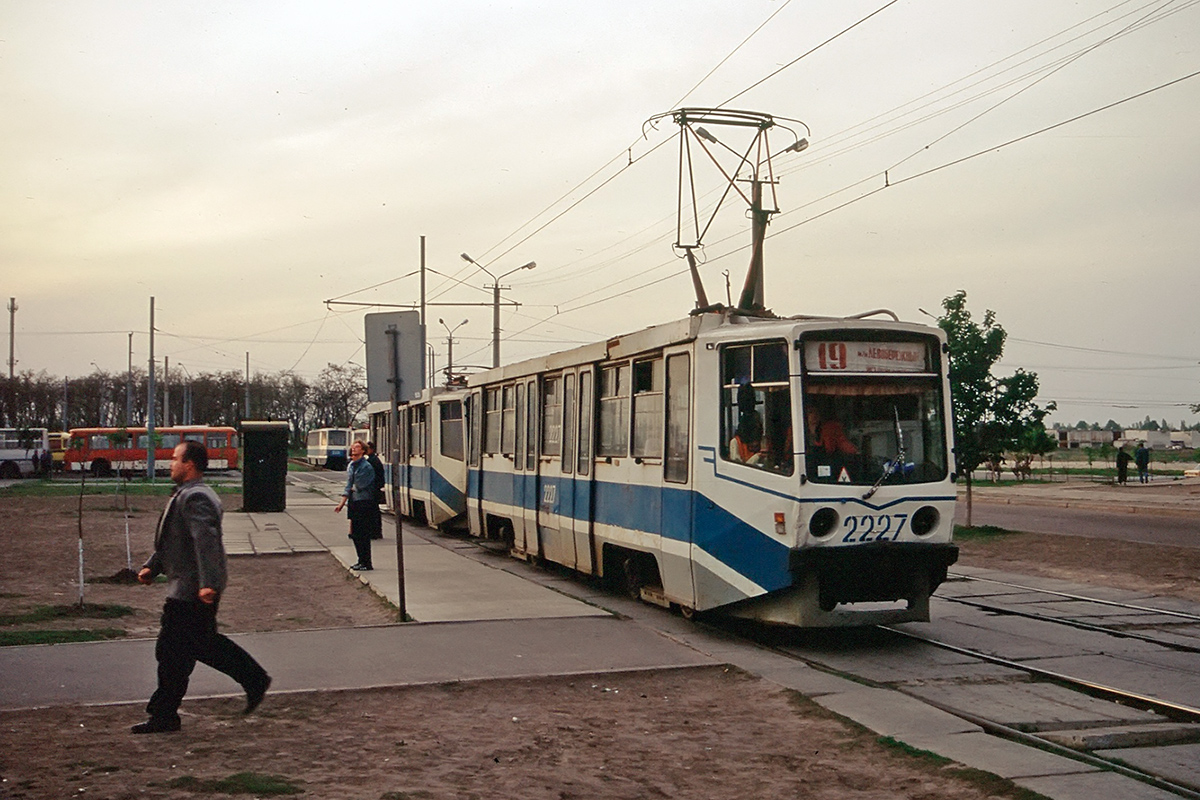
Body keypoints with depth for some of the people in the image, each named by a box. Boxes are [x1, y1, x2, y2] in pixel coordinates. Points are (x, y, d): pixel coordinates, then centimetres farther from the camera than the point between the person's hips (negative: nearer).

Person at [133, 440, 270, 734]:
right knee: (204, 642, 17)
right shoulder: (187, 495, 16)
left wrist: (208, 583, -36)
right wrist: (151, 566, 20)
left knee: (172, 652, -1)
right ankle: (255, 679, 20)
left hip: (189, 592, -10)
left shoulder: (194, 498, -19)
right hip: (189, 588, 10)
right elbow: (170, 541, 26)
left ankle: (164, 715, 9)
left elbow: (206, 542, -30)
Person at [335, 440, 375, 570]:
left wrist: (352, 488, 3)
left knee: (363, 534, -5)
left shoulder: (366, 466, -13)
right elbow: (349, 485, 15)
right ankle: (362, 561, 22)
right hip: (354, 502, 8)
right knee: (355, 534, 12)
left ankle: (366, 563, 1)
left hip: (364, 502, -8)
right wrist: (343, 502, 9)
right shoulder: (350, 465, 13)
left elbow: (360, 486, -17)